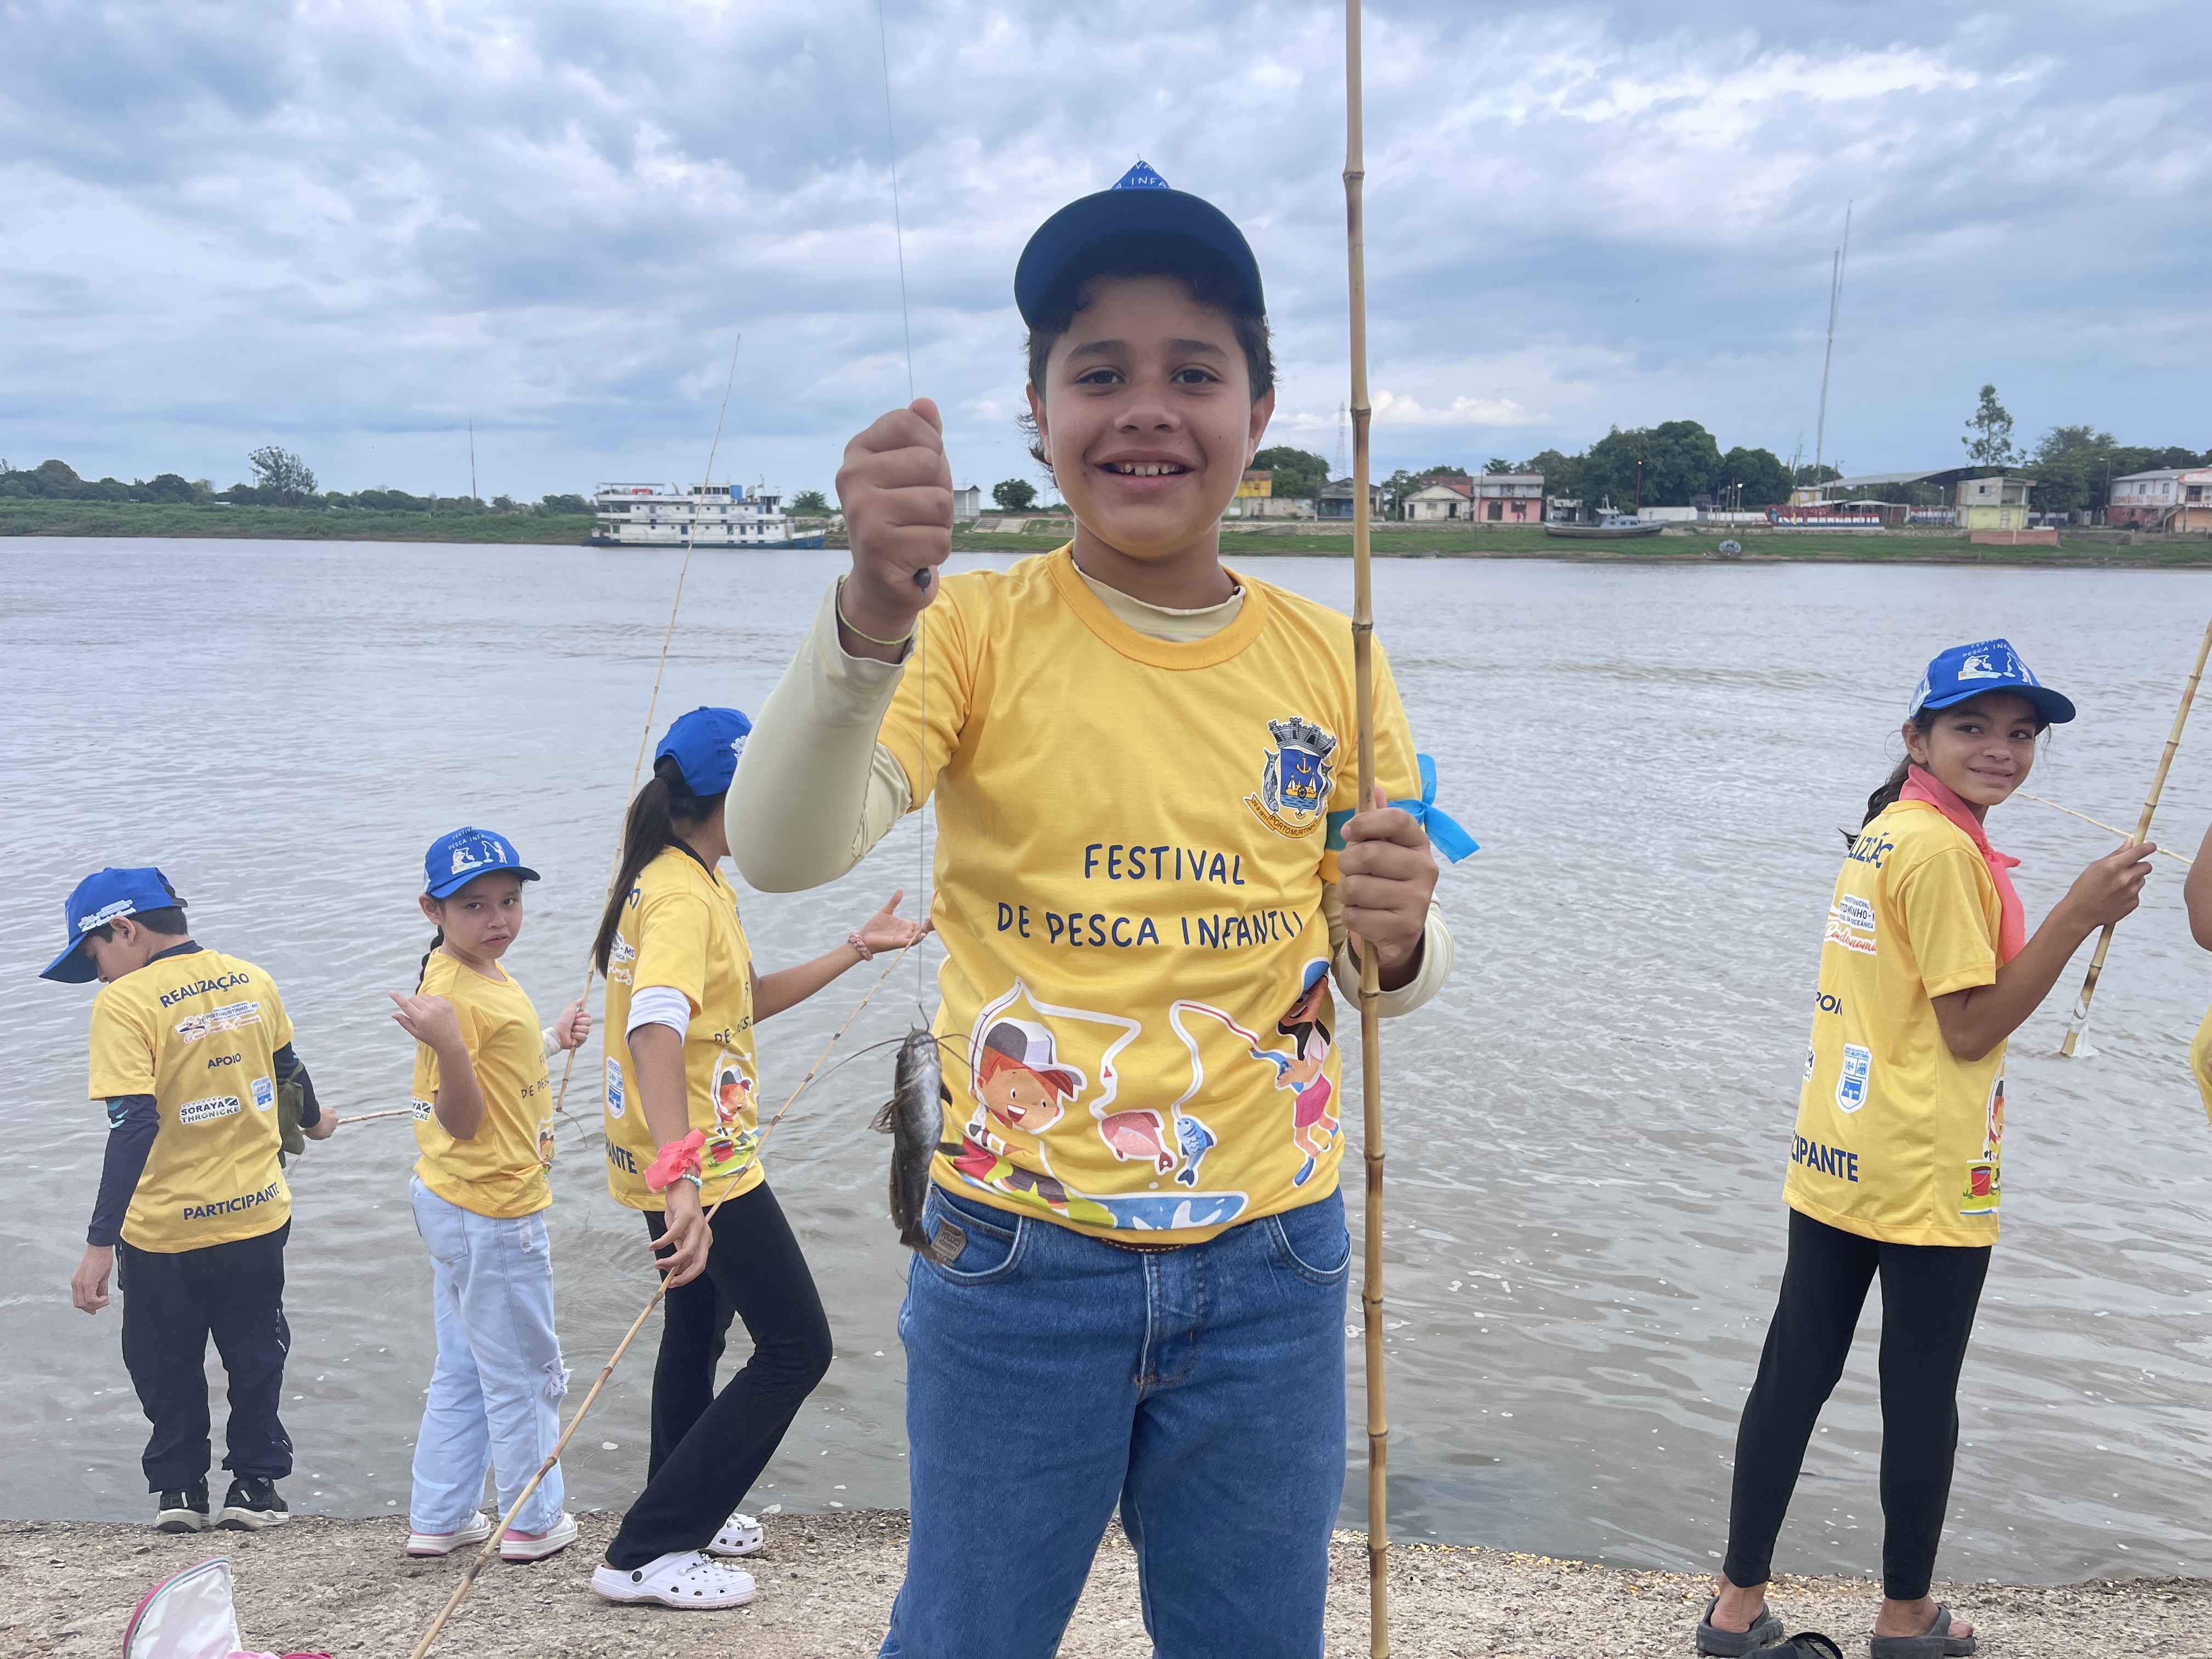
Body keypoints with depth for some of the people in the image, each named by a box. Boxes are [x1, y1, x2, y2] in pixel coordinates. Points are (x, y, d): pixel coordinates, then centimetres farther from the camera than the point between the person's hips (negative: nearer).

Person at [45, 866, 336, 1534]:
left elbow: (133, 1127, -25)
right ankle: (256, 1483, 26)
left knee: (167, 1367, 18)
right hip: (259, 1214, 4)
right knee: (256, 1356, 20)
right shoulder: (251, 980, 0)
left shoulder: (124, 1004, -18)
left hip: (165, 1230, -4)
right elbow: (289, 1069, 16)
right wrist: (312, 1121, 38)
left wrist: (100, 1244, -24)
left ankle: (179, 1488, 25)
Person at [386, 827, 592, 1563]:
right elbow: (462, 1121, -25)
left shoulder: (486, 976, 6)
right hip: (491, 1213, -10)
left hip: (455, 1204, 10)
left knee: (463, 1370, 20)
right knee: (524, 1372, 7)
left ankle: (439, 1519, 32)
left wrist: (554, 1040, 21)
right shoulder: (454, 991, -23)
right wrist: (445, 1047, -41)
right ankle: (533, 1522, 23)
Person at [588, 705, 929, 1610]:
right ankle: (645, 1553, 0)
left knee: (697, 1330, 23)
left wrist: (857, 948, 17)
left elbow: (746, 1000, 19)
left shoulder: (687, 881, 10)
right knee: (795, 1349, -3)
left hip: (686, 1162, 10)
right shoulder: (683, 897, -23)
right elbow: (656, 1028, -37)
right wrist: (681, 1177, -48)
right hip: (701, 1167, -10)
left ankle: (679, 1517, 40)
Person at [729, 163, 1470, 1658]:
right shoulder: (978, 631, -8)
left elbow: (1397, 970, 7)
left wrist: (1398, 940, -16)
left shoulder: (1328, 661, 1)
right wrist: (873, 616, -41)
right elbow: (784, 851, -25)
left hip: (1269, 1267, 3)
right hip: (1021, 1260, -2)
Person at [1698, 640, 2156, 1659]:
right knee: (1921, 1399, 8)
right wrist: (2077, 916, -17)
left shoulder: (1882, 831, 11)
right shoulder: (1944, 850, -16)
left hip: (1830, 1162, 8)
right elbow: (1973, 1028, -15)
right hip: (1925, 1179, -8)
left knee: (1793, 1375, 10)